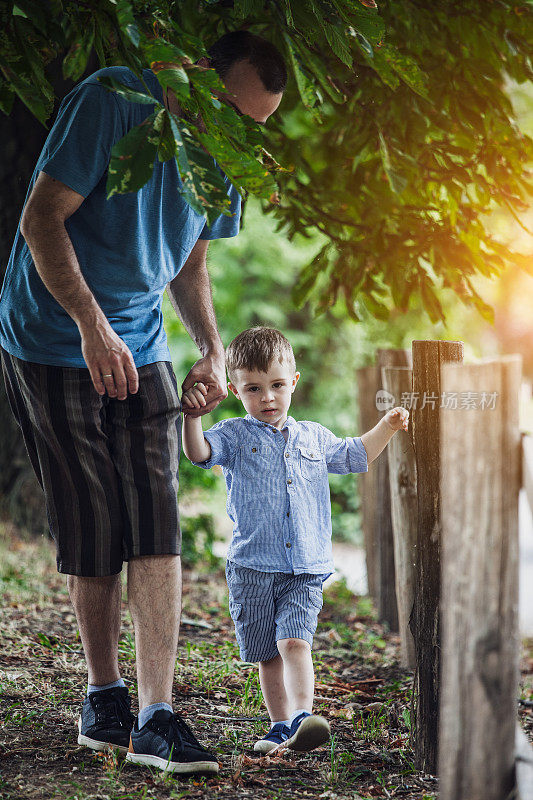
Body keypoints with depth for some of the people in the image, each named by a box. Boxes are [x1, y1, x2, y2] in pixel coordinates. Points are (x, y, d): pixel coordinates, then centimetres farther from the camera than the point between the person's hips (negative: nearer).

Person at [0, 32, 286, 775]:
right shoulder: (111, 101, -16)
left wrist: (212, 347, 1)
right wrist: (91, 324, -26)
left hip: (141, 349, 5)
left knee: (156, 524, -7)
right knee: (90, 530, 0)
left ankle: (156, 716, -6)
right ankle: (104, 695, 18)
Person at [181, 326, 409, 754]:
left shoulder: (313, 437, 14)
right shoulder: (235, 435, 3)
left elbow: (355, 455, 29)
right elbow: (198, 452, -15)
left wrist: (387, 426, 18)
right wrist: (192, 417, -33)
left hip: (307, 567, 1)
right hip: (253, 566, -1)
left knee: (295, 642, -17)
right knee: (268, 654, 8)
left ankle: (301, 715, -26)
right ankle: (281, 725, 18)